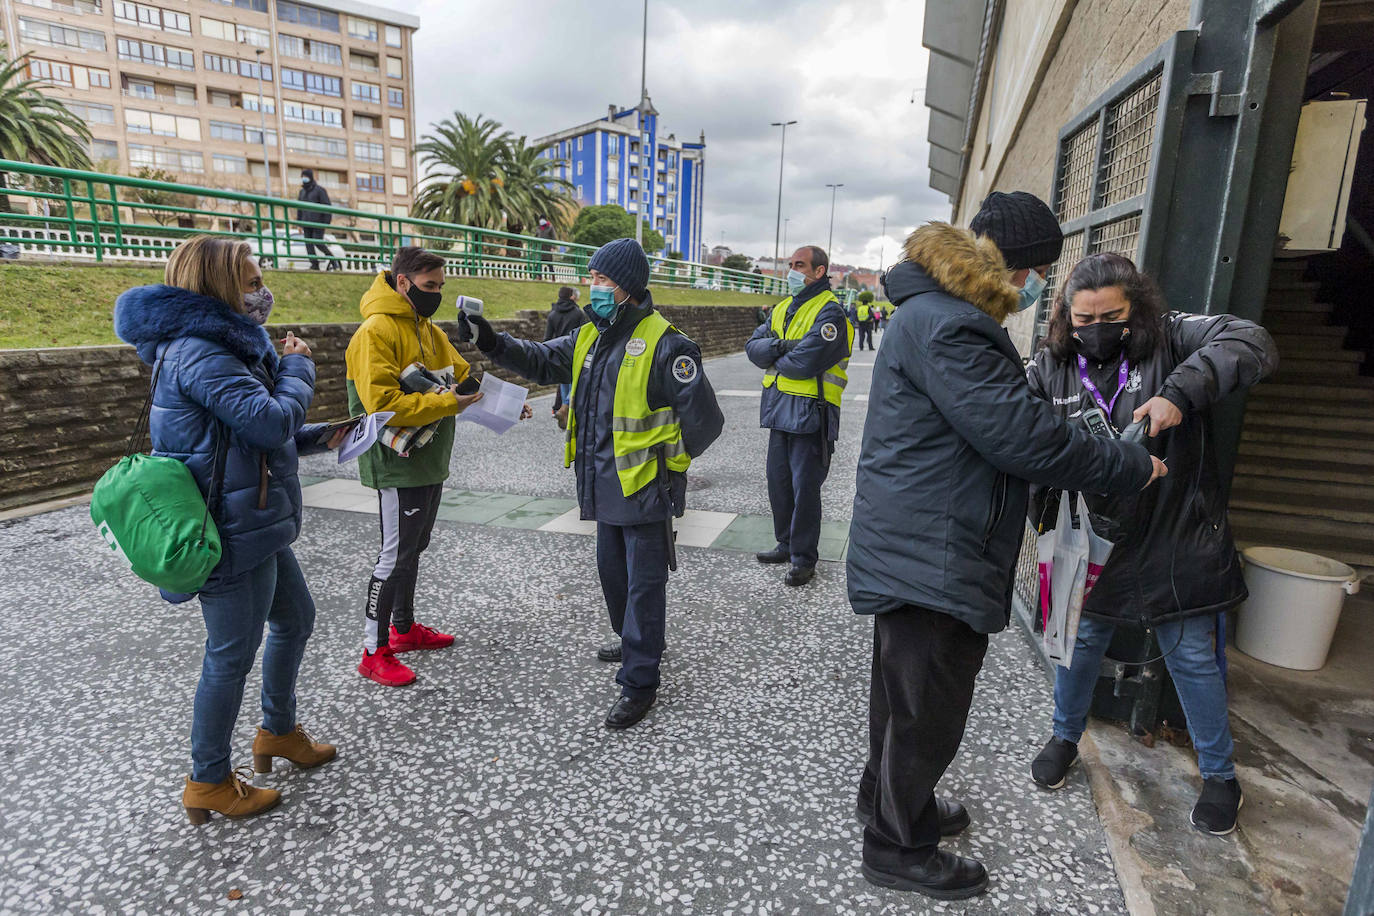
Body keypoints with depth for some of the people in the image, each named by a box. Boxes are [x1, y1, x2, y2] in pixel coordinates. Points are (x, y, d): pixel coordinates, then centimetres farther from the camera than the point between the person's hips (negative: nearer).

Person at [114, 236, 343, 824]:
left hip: (257, 526, 11)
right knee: (232, 654, 4)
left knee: (295, 619, 22)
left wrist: (322, 439, 9)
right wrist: (298, 367, -10)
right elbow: (272, 421, -27)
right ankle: (209, 783, 24)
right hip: (233, 534, -11)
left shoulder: (220, 346, 13)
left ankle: (278, 732, 42)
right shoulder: (197, 352, -20)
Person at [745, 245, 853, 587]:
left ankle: (803, 558, 13)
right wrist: (779, 346, -14)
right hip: (780, 407, 8)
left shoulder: (829, 311, -12)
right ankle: (786, 544, 32)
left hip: (810, 411, -8)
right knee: (778, 480, 15)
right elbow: (753, 346, 6)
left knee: (804, 487, -1)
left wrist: (773, 359, -5)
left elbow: (805, 362, -23)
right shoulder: (784, 307, 15)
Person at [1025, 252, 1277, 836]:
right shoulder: (1051, 366, -3)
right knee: (1081, 642, 16)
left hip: (1176, 541, -1)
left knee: (1193, 658, 12)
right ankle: (1064, 739, 40)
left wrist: (1181, 392, -37)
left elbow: (1251, 343, -22)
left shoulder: (1171, 339, -9)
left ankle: (1219, 775, 34)